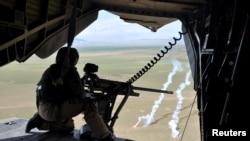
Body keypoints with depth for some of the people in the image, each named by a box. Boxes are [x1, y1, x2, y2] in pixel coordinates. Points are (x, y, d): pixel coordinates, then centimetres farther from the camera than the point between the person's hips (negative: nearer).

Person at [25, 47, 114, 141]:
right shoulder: (70, 71, -12)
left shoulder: (50, 70, 13)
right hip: (52, 109, -9)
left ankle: (40, 122, 16)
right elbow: (79, 93, -15)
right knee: (87, 105, -16)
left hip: (43, 109, 9)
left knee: (68, 127, 30)